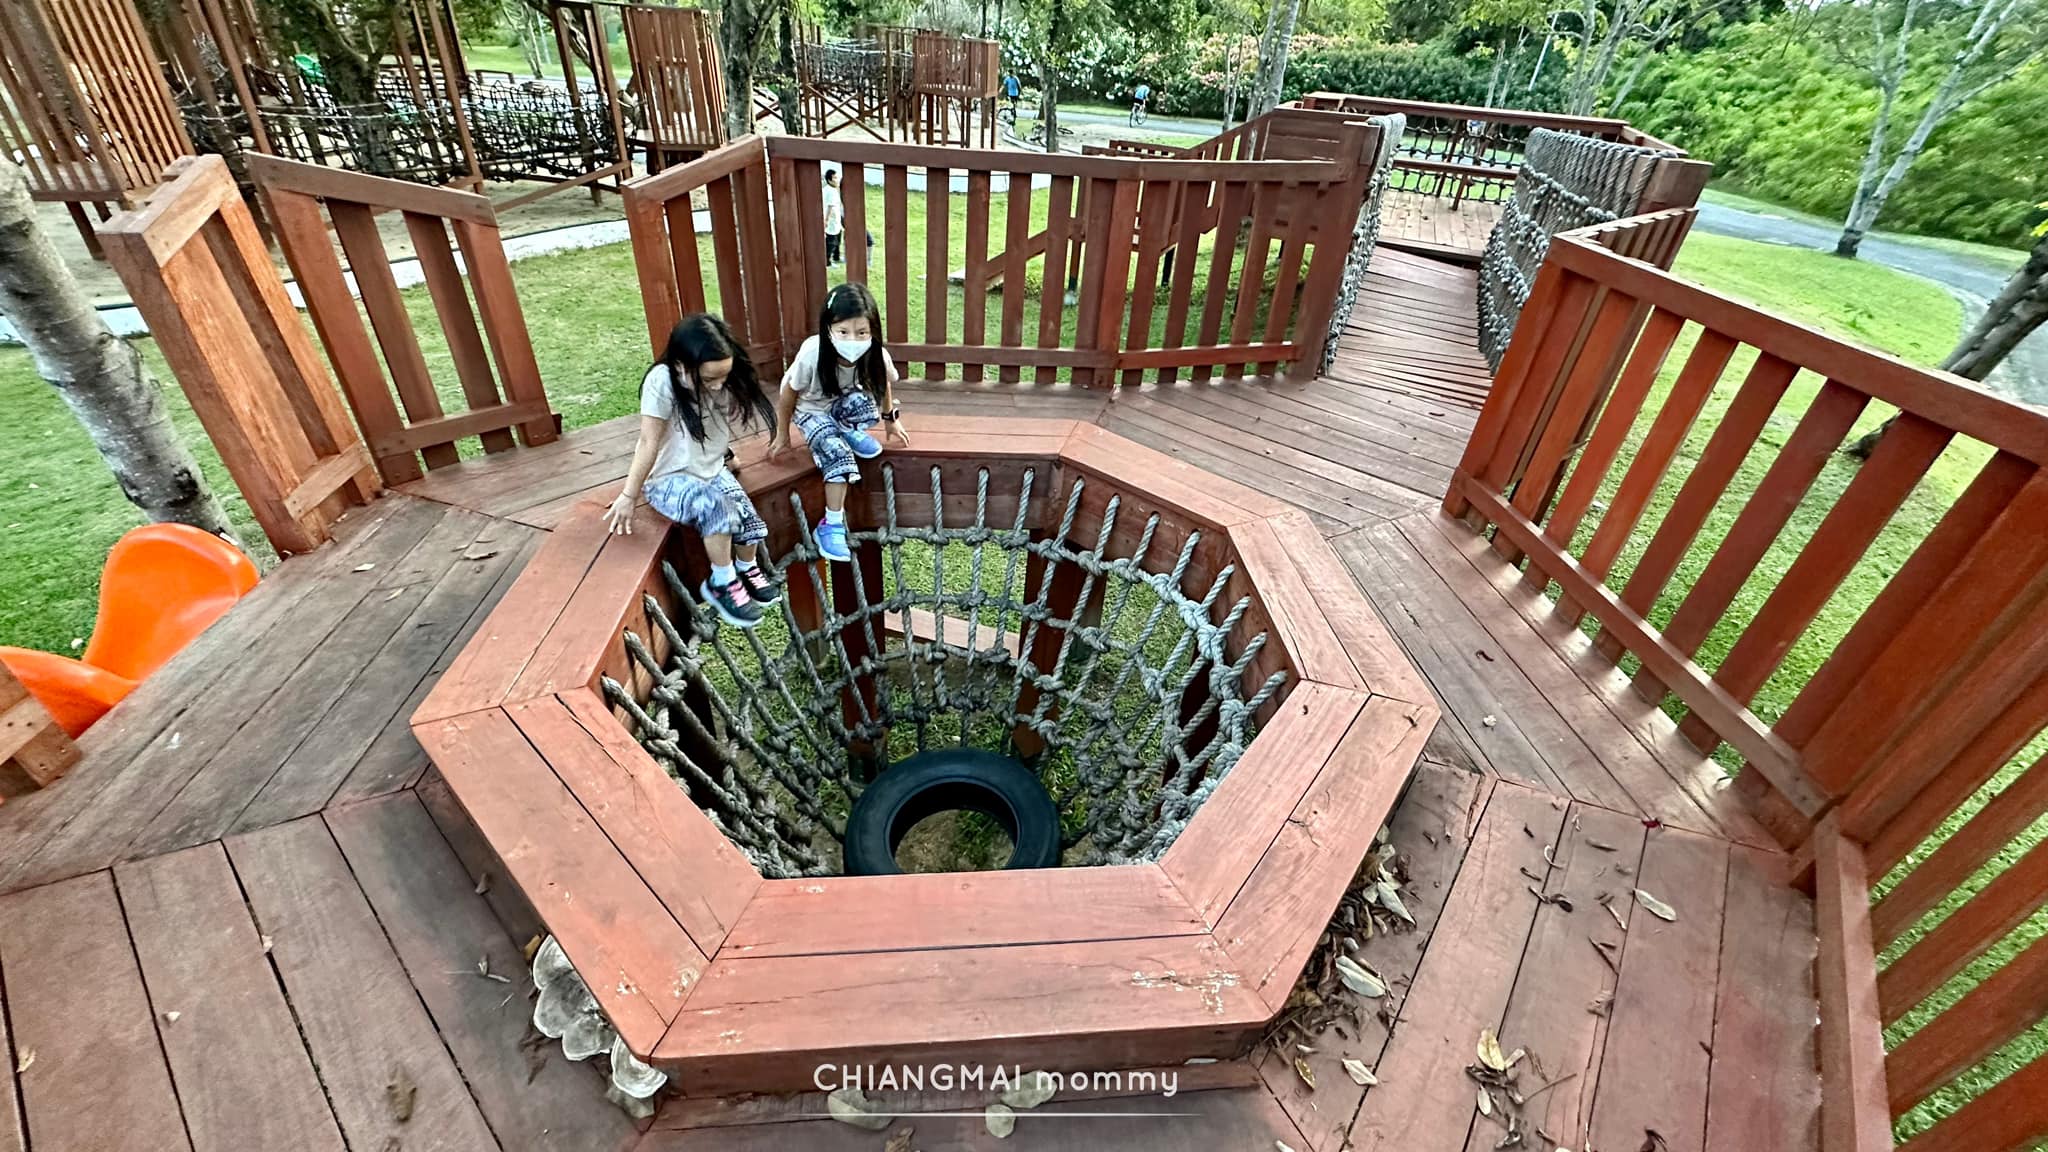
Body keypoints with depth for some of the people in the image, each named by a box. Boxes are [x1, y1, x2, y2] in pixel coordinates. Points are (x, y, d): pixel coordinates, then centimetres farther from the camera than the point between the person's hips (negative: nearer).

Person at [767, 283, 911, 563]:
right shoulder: (812, 355, -36)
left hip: (842, 404, 2)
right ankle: (832, 523, -15)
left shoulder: (877, 356, -28)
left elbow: (883, 386, -3)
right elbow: (788, 394, -18)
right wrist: (782, 435, -6)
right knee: (836, 454, -27)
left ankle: (847, 431, 0)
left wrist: (890, 420, 10)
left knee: (862, 403, -34)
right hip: (811, 409, -2)